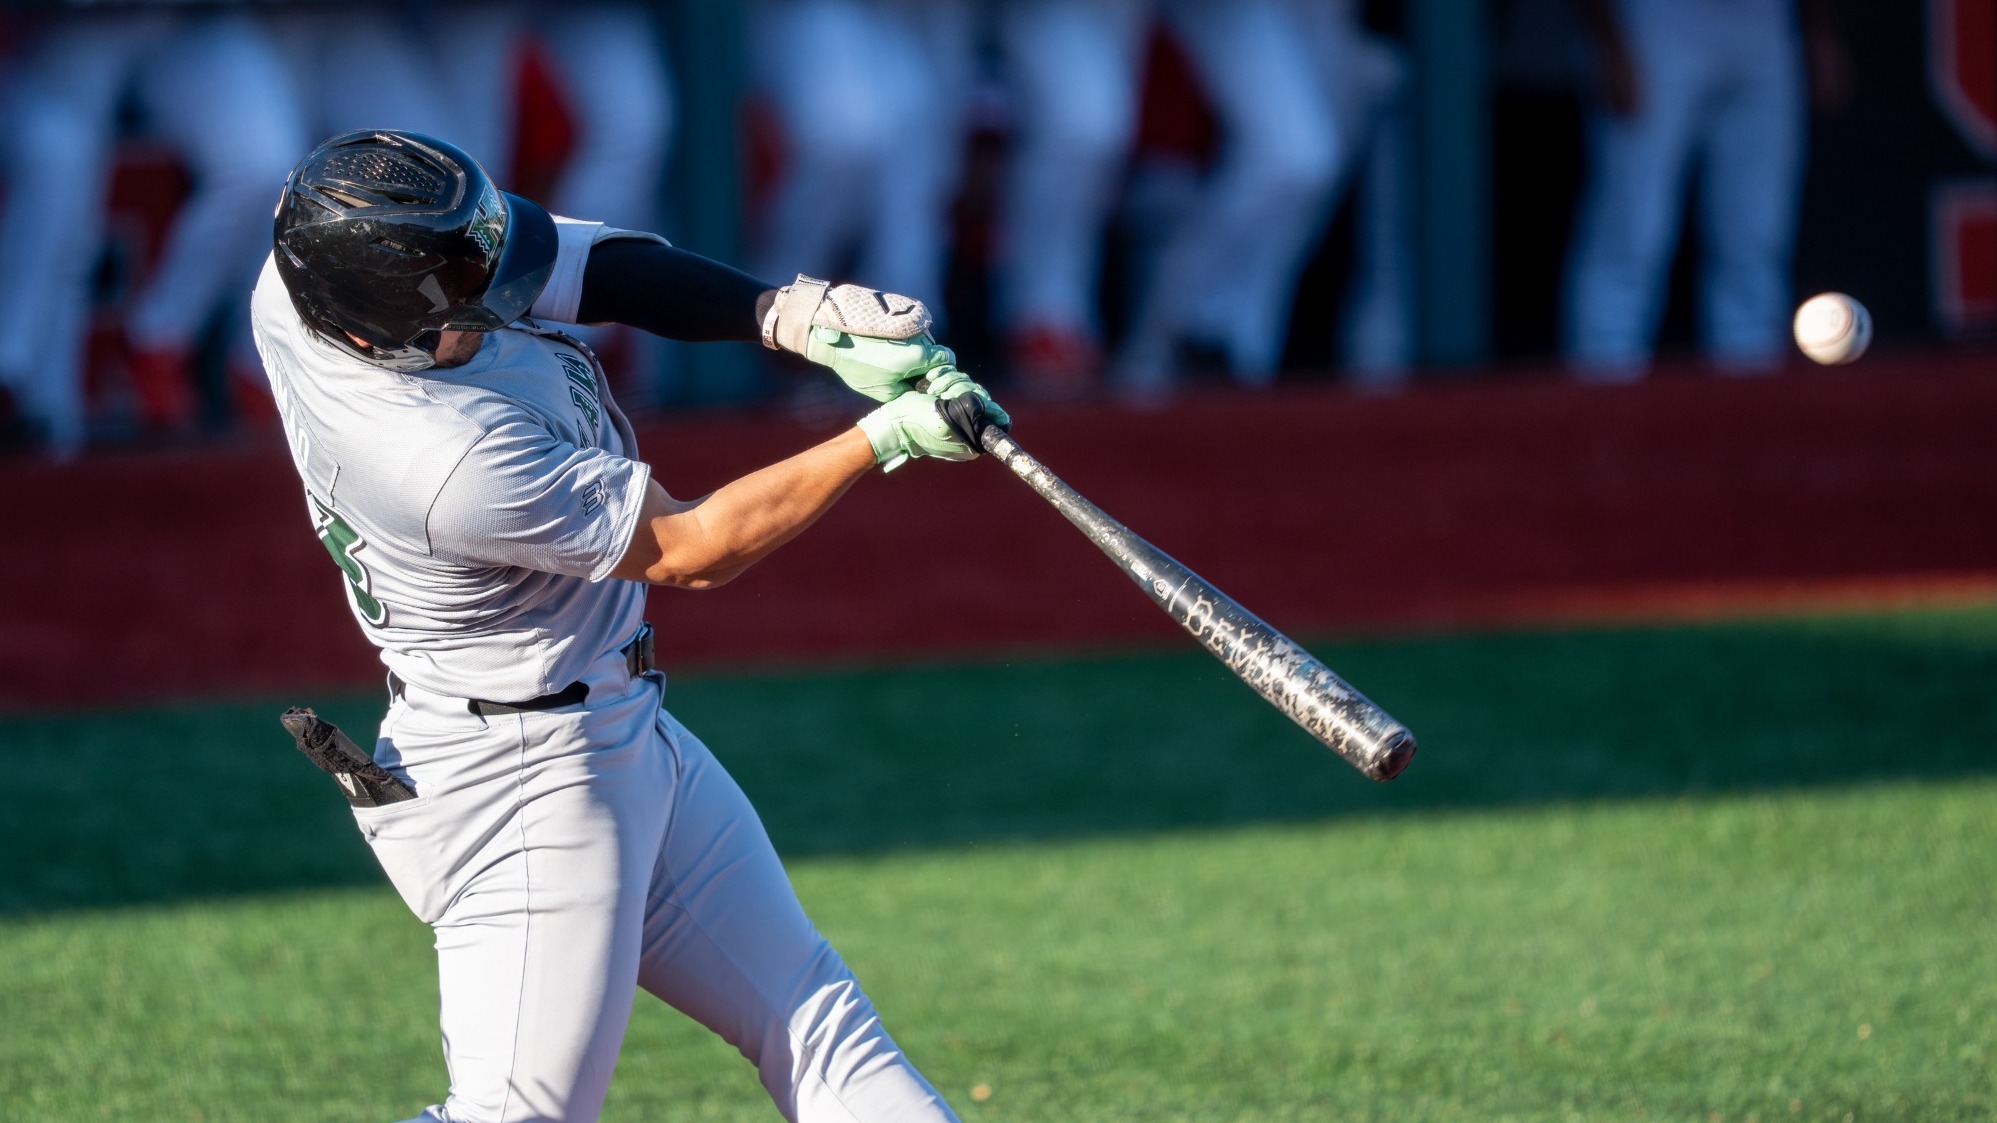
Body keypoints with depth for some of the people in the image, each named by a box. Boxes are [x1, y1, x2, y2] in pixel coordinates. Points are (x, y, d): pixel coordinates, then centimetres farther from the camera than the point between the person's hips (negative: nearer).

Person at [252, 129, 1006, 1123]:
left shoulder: (306, 274, -11)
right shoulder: (456, 464, -34)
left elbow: (595, 267, -1)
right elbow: (692, 550, -19)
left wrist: (798, 316, -14)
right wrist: (884, 438, -13)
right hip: (519, 782, -10)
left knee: (808, 1010, 14)